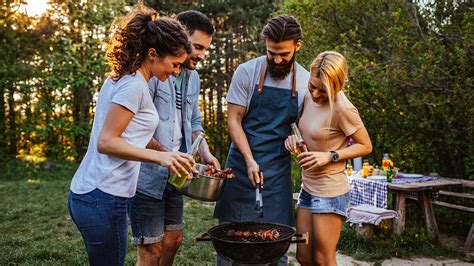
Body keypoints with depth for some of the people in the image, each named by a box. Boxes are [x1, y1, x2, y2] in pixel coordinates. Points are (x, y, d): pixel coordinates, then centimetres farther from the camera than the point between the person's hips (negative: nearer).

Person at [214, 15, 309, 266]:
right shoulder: (247, 72, -6)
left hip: (279, 169, 1)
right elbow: (233, 119, -6)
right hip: (242, 161, -1)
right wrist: (249, 160, -14)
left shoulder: (305, 81, -1)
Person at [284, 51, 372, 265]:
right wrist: (294, 138, -3)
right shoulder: (309, 98, 2)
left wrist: (330, 156, -20)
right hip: (308, 189, 8)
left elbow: (366, 146, -9)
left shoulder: (343, 109, -20)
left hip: (329, 193, -7)